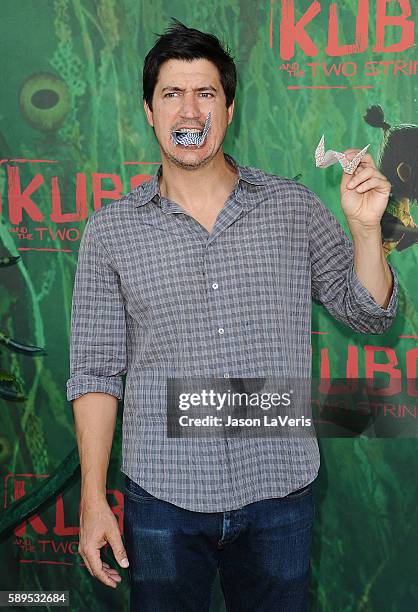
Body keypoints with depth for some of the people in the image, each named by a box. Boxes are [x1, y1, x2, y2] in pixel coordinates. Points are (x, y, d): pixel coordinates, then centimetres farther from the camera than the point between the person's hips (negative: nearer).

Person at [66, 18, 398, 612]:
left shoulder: (295, 207, 1)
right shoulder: (111, 230, -1)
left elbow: (370, 315, 6)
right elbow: (96, 371, 1)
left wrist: (365, 227, -11)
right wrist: (93, 499, -3)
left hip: (280, 492, 1)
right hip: (163, 497, -1)